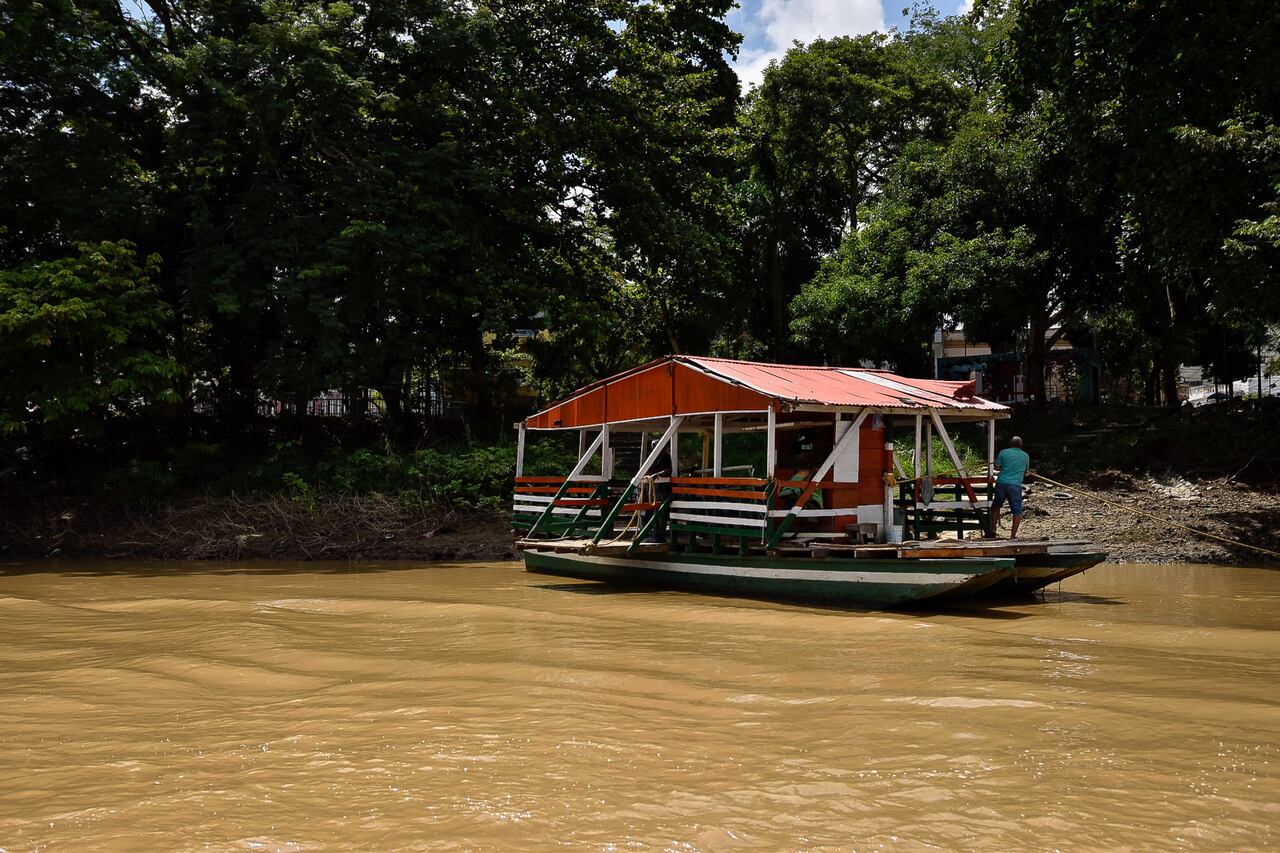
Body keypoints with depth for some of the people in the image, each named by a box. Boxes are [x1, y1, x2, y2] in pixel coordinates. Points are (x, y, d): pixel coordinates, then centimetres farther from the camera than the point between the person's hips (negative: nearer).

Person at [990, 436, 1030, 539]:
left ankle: (993, 530, 20)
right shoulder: (1025, 456, 8)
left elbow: (997, 467, 7)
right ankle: (1013, 535, 2)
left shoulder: (1003, 452, 4)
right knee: (1017, 511, 6)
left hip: (1001, 483, 1)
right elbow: (1025, 473, 18)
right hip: (1015, 485, -1)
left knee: (995, 506, 20)